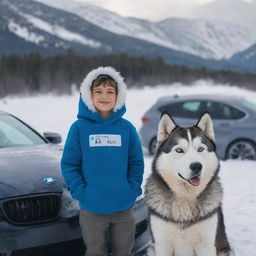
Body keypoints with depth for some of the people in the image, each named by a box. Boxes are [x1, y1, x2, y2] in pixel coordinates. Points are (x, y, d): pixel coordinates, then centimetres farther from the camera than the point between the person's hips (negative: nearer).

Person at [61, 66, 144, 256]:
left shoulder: (127, 128, 1)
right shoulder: (79, 127, -5)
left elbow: (136, 163, 5)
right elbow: (69, 164, -4)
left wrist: (133, 190, -6)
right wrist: (80, 192, -12)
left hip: (124, 206, 2)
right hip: (91, 207, -1)